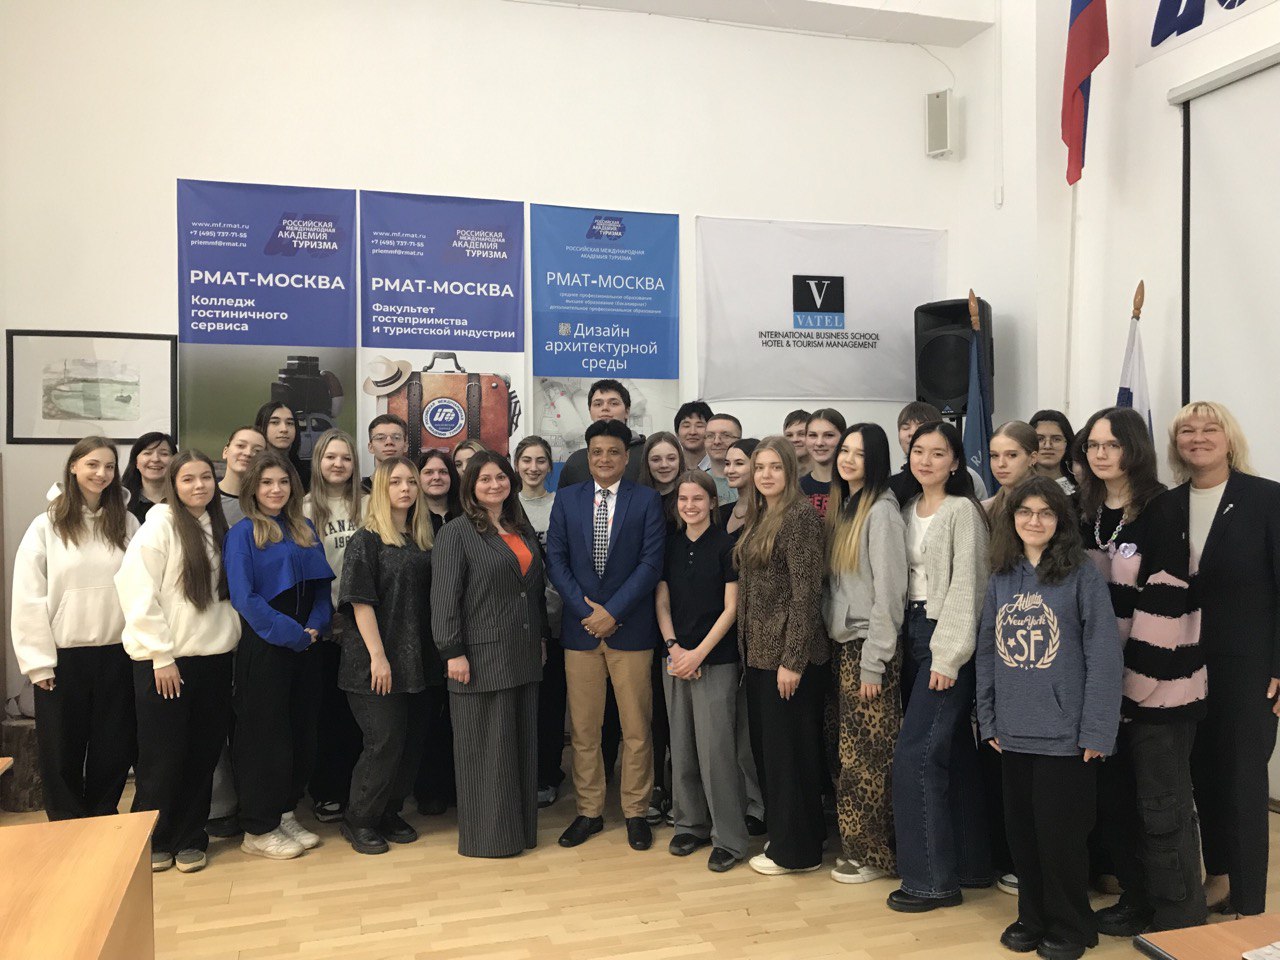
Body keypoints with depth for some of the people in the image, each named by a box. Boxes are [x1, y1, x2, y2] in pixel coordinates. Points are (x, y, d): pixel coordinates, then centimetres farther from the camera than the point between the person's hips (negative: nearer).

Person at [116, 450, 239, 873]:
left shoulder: (215, 524, 10)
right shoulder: (160, 523, -9)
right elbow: (138, 591, -14)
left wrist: (231, 635, 3)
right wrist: (161, 655, -15)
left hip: (213, 657, 5)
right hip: (166, 661, -5)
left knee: (203, 754, 9)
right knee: (163, 756, 4)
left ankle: (188, 838, 23)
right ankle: (151, 841, 21)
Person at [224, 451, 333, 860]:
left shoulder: (305, 530, 11)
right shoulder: (243, 533, -6)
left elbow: (321, 584, 12)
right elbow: (243, 596, -13)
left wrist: (316, 626, -6)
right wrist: (289, 632, -16)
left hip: (304, 648, 6)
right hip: (264, 648, -6)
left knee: (301, 732, 11)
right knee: (264, 734, 1)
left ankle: (285, 814, 24)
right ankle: (258, 830, 11)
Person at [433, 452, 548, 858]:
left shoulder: (523, 529, 13)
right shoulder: (457, 532, -7)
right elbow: (444, 596, -12)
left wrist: (541, 637, 14)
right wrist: (453, 652, -16)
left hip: (524, 656, 6)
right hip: (482, 656, -6)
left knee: (522, 743, 12)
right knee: (486, 747, 2)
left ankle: (521, 826, 24)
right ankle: (488, 834, 14)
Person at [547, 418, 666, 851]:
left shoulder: (647, 500, 1)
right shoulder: (567, 499, 7)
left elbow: (651, 561, -6)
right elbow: (555, 559, 2)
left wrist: (612, 611, -13)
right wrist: (586, 609, -9)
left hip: (630, 628, -2)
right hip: (580, 626, 2)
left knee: (636, 728, 6)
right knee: (583, 729, 8)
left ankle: (636, 812, 20)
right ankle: (588, 812, 21)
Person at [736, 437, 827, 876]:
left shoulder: (800, 515, -14)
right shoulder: (758, 518, 12)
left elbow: (806, 592, -18)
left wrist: (793, 660, -19)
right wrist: (750, 649, 11)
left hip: (789, 654, -9)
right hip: (760, 650, 9)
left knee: (790, 748, 2)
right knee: (766, 745, 16)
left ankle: (797, 851, 16)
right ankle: (780, 834, 30)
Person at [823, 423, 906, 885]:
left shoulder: (881, 511, -12)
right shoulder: (841, 507, 13)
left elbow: (889, 592, -15)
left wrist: (873, 663, -16)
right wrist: (833, 638, 9)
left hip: (869, 646, -7)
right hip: (841, 643, 7)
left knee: (867, 756, 0)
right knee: (851, 753, 10)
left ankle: (874, 854, 13)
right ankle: (855, 844, 21)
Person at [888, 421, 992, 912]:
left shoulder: (962, 510, -9)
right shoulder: (908, 509, 12)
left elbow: (965, 586, -14)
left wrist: (948, 655, -17)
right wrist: (906, 640, 7)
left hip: (946, 639, -7)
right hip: (913, 633, 7)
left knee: (915, 756, -8)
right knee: (952, 753, 14)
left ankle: (931, 879, 3)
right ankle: (970, 861, 25)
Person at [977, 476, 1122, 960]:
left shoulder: (1083, 575, -7)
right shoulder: (1001, 579, 7)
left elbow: (1104, 657, -10)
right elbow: (986, 653, 10)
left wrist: (1096, 731, -13)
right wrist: (987, 720, 6)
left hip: (1065, 733, -4)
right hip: (1013, 733, 4)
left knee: (1060, 836, 5)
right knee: (1022, 833, 13)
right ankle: (1033, 916, 31)